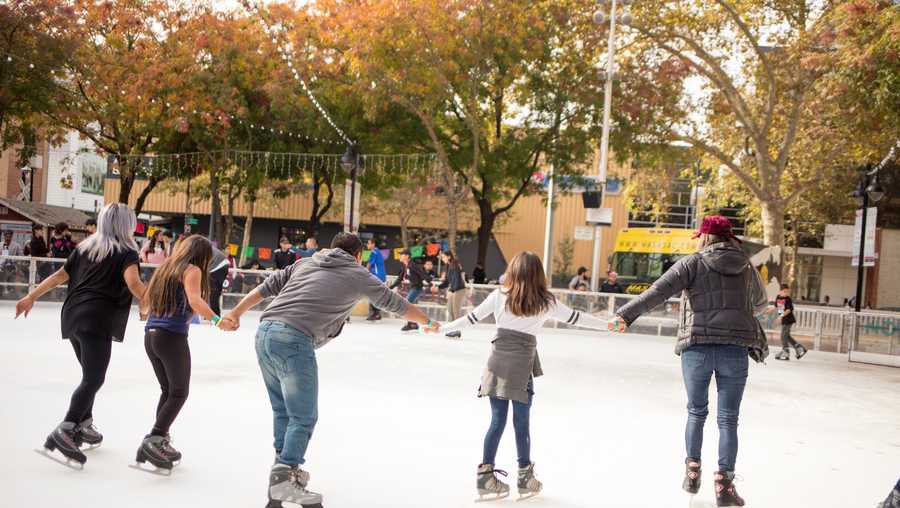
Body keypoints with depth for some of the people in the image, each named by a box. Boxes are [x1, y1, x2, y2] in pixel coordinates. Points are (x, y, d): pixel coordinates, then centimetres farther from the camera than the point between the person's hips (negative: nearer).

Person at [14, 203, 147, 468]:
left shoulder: (85, 247, 17)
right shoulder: (127, 252, 0)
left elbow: (60, 275, 17)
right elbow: (132, 283, -17)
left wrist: (31, 297, 23)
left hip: (73, 316, 7)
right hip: (97, 320, -7)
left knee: (90, 375, 22)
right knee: (93, 379, -11)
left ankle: (84, 424, 25)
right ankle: (65, 430, -24)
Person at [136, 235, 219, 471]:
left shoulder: (166, 267, 17)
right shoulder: (192, 270, -4)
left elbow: (147, 300, 24)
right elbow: (195, 300, -21)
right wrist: (216, 319, -31)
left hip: (150, 335, 7)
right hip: (172, 337, -7)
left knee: (168, 390, 18)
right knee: (179, 394, 3)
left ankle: (161, 442, 17)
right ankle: (153, 440, -8)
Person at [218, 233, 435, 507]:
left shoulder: (307, 262, 23)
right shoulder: (358, 275, 12)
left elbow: (267, 287, 19)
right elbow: (394, 303, 24)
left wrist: (236, 314, 22)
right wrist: (428, 322, 38)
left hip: (264, 333, 7)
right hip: (293, 341, -7)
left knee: (283, 410, 19)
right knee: (304, 417, 1)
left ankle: (284, 468, 26)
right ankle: (285, 481, -2)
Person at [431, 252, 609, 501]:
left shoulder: (499, 295, 1)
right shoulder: (546, 301, -1)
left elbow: (471, 318, 5)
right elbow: (576, 318, 7)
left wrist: (441, 328, 16)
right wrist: (608, 324, 19)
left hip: (497, 363, 2)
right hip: (521, 366, -2)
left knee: (497, 422, 10)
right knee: (522, 423, 10)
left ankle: (485, 476, 13)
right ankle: (525, 478, 21)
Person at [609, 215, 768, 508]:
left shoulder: (693, 263, 0)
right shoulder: (747, 268, 12)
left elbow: (657, 292, -12)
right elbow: (760, 304, 29)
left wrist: (626, 314, -15)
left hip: (697, 347, -1)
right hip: (735, 350, 1)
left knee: (696, 413, 17)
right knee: (728, 419, 6)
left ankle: (692, 473, 23)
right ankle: (724, 484, 3)